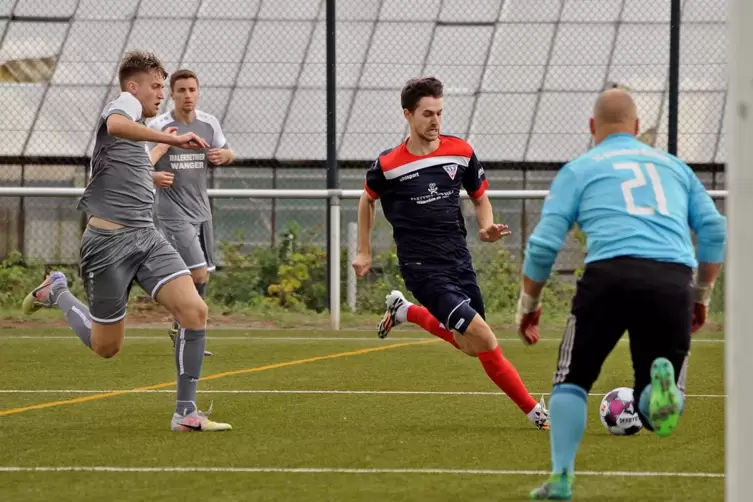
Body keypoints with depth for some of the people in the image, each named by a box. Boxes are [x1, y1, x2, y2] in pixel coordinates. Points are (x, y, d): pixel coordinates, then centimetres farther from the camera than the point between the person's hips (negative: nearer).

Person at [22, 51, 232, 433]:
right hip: (110, 240, -8)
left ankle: (186, 413, -8)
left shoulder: (138, 128, 20)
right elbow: (116, 126, -35)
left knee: (195, 311, -13)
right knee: (106, 347, 5)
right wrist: (171, 139, -40)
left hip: (145, 236, 8)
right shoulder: (125, 103, -8)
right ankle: (57, 292, 32)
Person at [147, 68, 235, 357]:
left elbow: (228, 153, 20)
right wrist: (153, 176, -32)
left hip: (201, 211, 6)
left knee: (203, 277, 9)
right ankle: (184, 330, 1)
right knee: (198, 274, -15)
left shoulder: (209, 124, 5)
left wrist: (223, 155, -5)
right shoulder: (159, 127, -11)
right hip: (173, 212, -6)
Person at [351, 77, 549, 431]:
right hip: (423, 268, -5)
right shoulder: (389, 165, -8)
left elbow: (480, 197, 14)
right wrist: (364, 252, 14)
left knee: (470, 346, 16)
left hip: (459, 261, 5)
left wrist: (487, 228, -6)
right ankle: (535, 412, -9)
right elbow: (368, 199, 12)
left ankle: (405, 311, 38)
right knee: (483, 338, -18)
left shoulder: (461, 152, 0)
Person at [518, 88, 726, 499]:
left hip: (611, 275, -2)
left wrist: (528, 303, 23)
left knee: (572, 381, 18)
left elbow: (543, 244, 10)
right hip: (675, 282, 2)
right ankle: (663, 384, -25)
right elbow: (714, 231, 20)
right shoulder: (673, 166, 26)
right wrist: (702, 295, 30)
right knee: (654, 411, 10)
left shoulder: (579, 170, 17)